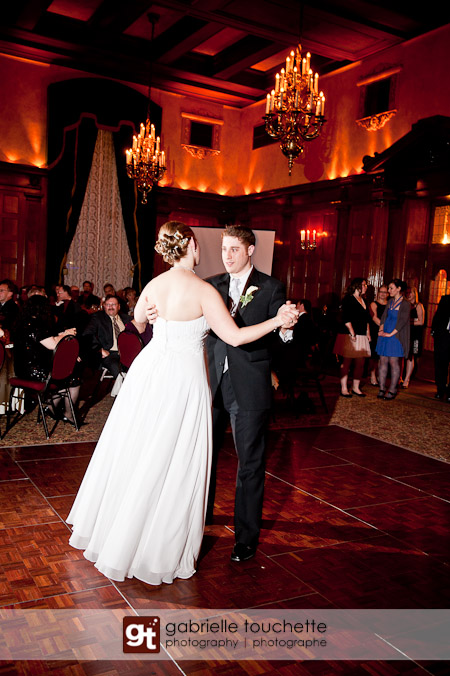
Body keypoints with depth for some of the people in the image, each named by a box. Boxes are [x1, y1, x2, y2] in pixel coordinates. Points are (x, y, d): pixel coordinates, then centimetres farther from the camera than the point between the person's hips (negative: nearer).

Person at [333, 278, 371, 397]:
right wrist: (352, 333, -17)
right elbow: (346, 318, -13)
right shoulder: (348, 299, -6)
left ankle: (356, 387, 16)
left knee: (360, 363, 6)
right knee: (346, 362, -3)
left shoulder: (363, 301, 19)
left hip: (362, 337, 8)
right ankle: (344, 389, 3)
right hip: (349, 336, -8)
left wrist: (367, 332, 16)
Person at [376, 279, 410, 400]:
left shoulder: (405, 304, -8)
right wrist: (381, 329, -2)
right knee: (383, 361, 5)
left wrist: (390, 334, -16)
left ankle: (392, 390, 4)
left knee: (393, 362, -3)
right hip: (384, 336, 6)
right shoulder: (390, 301, 14)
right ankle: (382, 389, 10)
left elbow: (402, 321, -13)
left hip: (395, 336, -6)